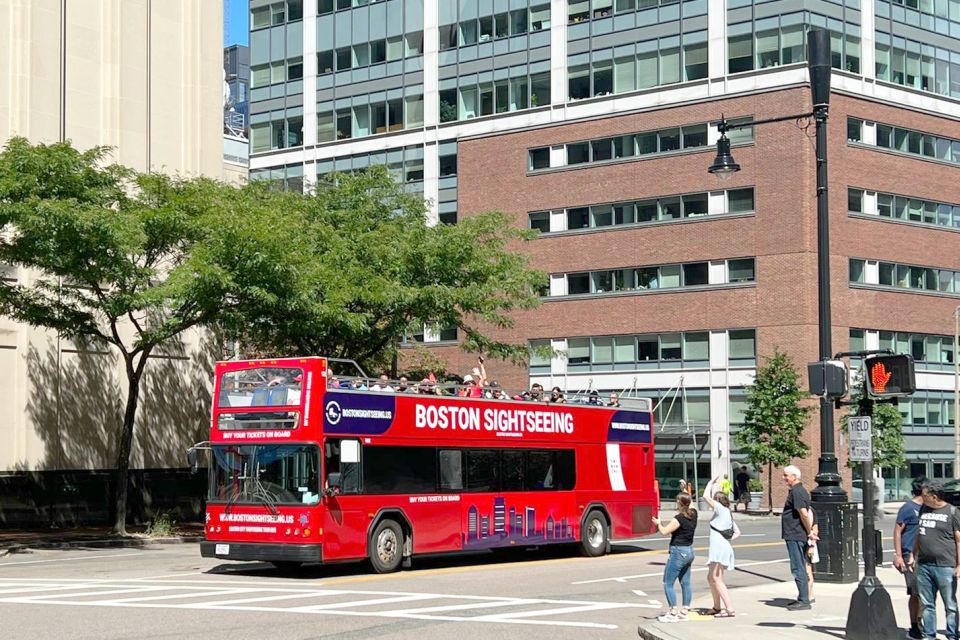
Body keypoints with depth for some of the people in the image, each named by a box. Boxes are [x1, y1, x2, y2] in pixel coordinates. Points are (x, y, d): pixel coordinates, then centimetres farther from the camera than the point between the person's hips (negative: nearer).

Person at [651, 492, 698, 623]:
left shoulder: (679, 518, -20)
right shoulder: (693, 514, 2)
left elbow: (664, 531, -23)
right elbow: (689, 505, 25)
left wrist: (658, 523, -3)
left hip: (678, 552, -9)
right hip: (689, 551, 9)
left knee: (668, 583, -3)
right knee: (685, 582, 14)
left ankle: (673, 613, -4)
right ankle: (684, 611, 20)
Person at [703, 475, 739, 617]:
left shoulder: (721, 509, -7)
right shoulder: (728, 513, 19)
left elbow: (706, 496, -12)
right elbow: (737, 532, 22)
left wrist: (711, 483, 2)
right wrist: (728, 539, 10)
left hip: (720, 548, -10)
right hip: (721, 548, 10)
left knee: (717, 579, -12)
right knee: (711, 577, 20)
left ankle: (730, 609, -16)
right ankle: (717, 607, 30)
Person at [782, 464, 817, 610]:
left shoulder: (796, 492, -16)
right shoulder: (801, 490, 17)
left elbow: (804, 513, -22)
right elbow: (807, 513, 20)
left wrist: (809, 532, -14)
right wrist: (810, 532, 15)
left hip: (795, 536, -11)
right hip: (799, 536, 11)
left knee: (798, 569, -7)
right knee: (800, 568, 15)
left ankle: (804, 600, -6)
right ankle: (803, 598, 21)